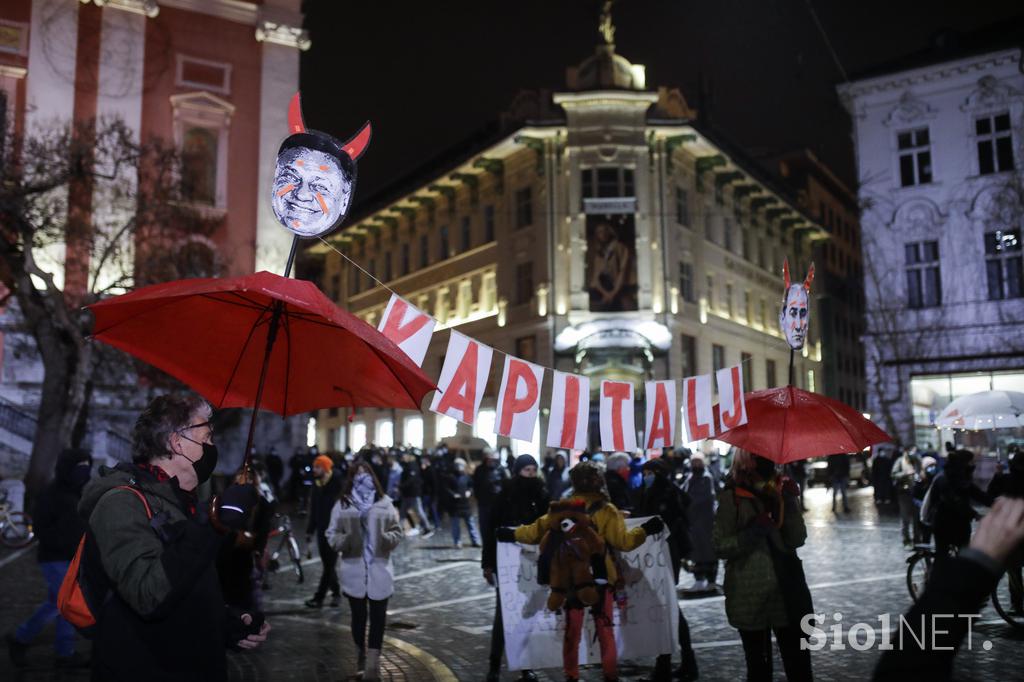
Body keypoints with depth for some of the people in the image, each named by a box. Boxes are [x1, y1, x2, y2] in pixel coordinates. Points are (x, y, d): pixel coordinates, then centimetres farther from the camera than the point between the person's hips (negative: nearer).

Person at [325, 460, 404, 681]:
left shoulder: (384, 502, 0)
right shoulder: (342, 504, -1)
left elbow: (398, 532, 4)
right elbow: (331, 534, 1)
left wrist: (387, 538, -17)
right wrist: (344, 541, -19)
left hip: (379, 570, 0)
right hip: (353, 570, 0)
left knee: (378, 617, -2)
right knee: (358, 615, 14)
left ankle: (372, 664, 2)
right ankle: (362, 653, 37)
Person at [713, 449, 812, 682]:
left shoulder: (783, 490, 5)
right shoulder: (732, 497, -5)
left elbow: (797, 540, -3)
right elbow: (720, 546, -7)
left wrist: (789, 504, -14)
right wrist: (753, 532, -19)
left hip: (787, 591, 2)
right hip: (749, 596, -2)